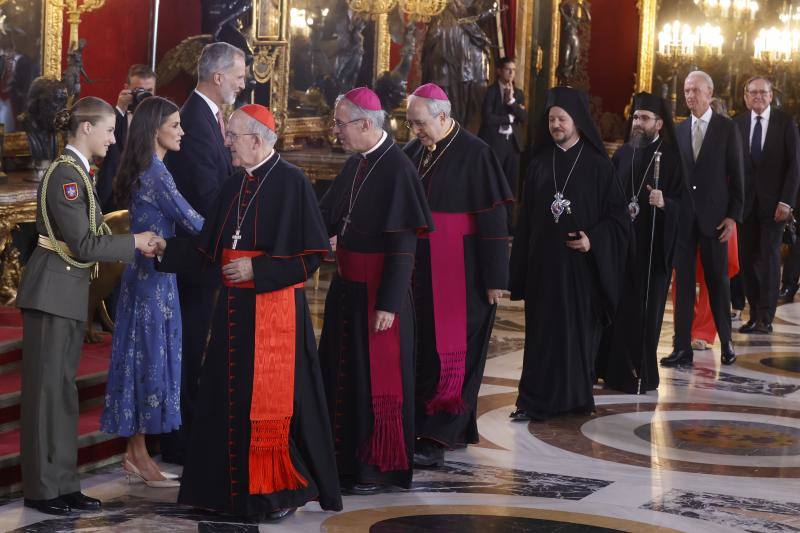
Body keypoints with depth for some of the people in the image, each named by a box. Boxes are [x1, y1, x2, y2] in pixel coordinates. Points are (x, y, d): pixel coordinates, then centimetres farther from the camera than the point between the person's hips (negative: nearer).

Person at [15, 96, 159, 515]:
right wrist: (134, 243, -10)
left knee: (62, 388, 12)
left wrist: (132, 245, 1)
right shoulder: (65, 174, -17)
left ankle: (63, 484, 18)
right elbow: (83, 244, -19)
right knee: (47, 388, -2)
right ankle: (41, 489, 5)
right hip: (52, 292, -9)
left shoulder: (77, 172, 12)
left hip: (69, 294, 9)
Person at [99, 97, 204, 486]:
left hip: (144, 274, 9)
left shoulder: (143, 170, 11)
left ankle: (134, 451, 18)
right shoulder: (156, 173, -18)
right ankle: (139, 455, 6)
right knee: (151, 355, -2)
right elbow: (191, 221, -17)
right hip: (153, 277, -9)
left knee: (143, 354, 12)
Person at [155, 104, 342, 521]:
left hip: (274, 307, -7)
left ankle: (283, 491, 11)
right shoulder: (235, 185, 11)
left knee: (269, 401, -2)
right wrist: (168, 250, 2)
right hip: (235, 309, 7)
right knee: (228, 396, 10)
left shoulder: (292, 182, -11)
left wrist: (257, 271, -18)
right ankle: (234, 484, 21)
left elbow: (312, 254, -14)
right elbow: (209, 248, 13)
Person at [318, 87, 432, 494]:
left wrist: (388, 304, -19)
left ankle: (378, 467, 16)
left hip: (378, 292, -8)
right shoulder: (355, 164, 6)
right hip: (347, 285, 8)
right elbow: (327, 215, 13)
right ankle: (348, 457, 28)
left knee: (377, 377, 3)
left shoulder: (397, 169, -18)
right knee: (342, 372, 15)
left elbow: (403, 245, -19)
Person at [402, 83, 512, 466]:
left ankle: (438, 437, -2)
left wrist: (495, 278, -13)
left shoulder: (474, 154, -11)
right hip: (420, 267, 7)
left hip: (460, 271, -6)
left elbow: (492, 219, -12)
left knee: (448, 349, -4)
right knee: (421, 345, 9)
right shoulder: (414, 151, 7)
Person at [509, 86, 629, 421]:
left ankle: (576, 396, 15)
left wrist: (593, 240, -18)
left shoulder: (597, 164, -2)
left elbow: (617, 214, -2)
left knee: (580, 328, 3)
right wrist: (520, 265, 4)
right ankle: (536, 401, 4)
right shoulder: (540, 164, 7)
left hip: (581, 262, -2)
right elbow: (526, 217, 8)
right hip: (543, 260, 3)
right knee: (542, 329, 2)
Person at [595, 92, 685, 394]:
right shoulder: (622, 154, 9)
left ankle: (640, 374, 6)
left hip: (651, 246, -4)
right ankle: (612, 367, 14)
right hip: (620, 242, 4)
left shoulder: (671, 157, -5)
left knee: (643, 308, -1)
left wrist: (664, 203, -27)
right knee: (616, 305, 5)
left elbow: (684, 202, -7)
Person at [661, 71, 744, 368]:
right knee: (683, 282, 2)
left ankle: (726, 343, 18)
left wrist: (733, 216, -7)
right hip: (683, 217, 3)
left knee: (718, 281, 4)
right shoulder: (679, 131, 9)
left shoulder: (727, 128, -1)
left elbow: (737, 175, -2)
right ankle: (683, 347, 4)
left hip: (714, 217, -3)